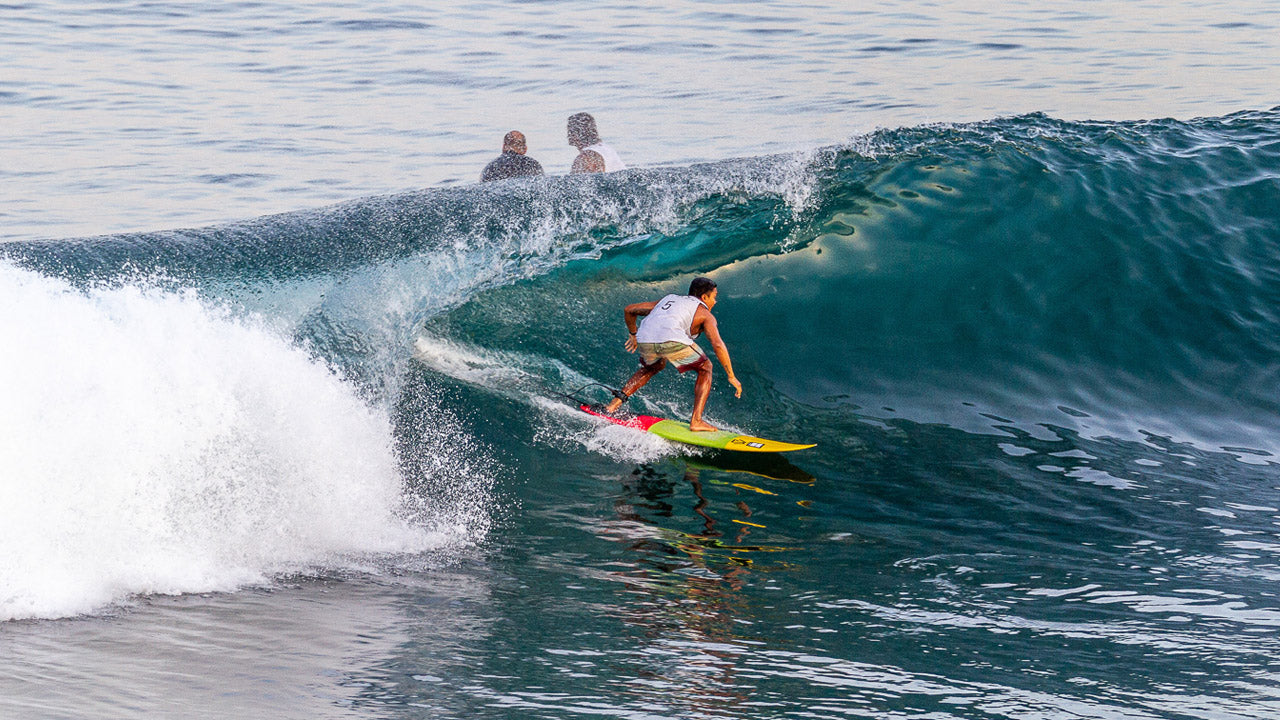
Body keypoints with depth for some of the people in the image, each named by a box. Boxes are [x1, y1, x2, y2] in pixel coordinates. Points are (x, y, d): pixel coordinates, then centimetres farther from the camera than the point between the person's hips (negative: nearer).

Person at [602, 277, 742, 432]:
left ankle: (616, 402, 27)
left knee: (654, 366, 38)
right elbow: (718, 345, 4)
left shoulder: (669, 299, 37)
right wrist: (731, 377, 9)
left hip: (645, 341, 6)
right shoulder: (705, 314, 20)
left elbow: (629, 309, 39)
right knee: (705, 369, 18)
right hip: (672, 341, -6)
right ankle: (696, 421, 8)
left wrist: (633, 334, 53)